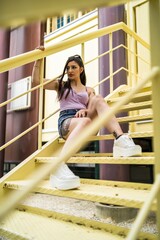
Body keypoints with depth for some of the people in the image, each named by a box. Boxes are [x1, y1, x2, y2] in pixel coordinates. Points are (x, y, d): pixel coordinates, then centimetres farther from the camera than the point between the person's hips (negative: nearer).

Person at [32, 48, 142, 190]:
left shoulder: (89, 90, 25)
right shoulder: (61, 85, 23)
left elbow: (93, 108, 6)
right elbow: (37, 80, 14)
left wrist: (85, 111, -17)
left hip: (83, 119, 3)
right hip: (66, 122, -2)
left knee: (98, 99, -26)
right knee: (85, 121, -40)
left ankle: (120, 139, -46)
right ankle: (59, 166, -62)